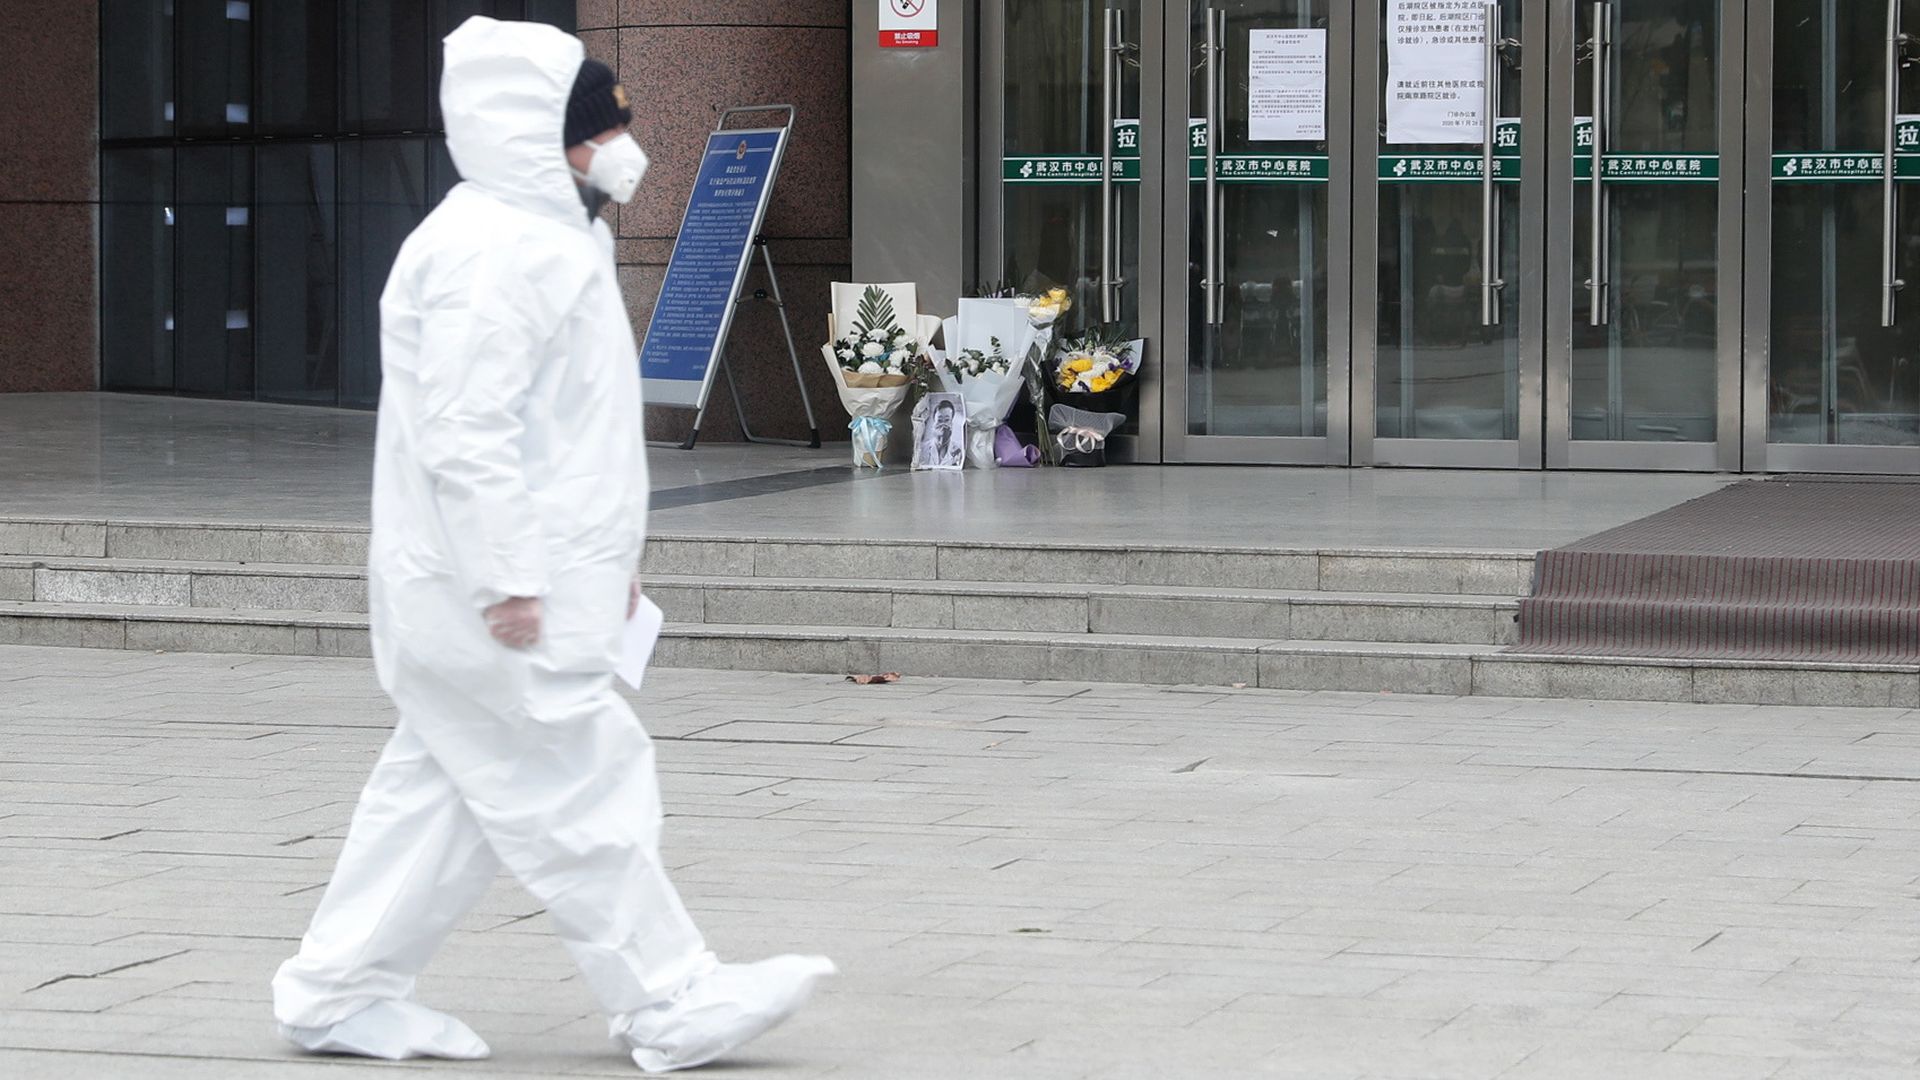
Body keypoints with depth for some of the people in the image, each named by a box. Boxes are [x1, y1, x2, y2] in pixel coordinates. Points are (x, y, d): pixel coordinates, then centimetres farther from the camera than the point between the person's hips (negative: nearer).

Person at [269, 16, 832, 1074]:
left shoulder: (546, 241, 19)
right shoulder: (490, 252, -17)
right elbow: (466, 431, -24)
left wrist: (606, 563, 26)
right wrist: (507, 579, -25)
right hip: (488, 597, -11)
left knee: (443, 787, 13)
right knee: (580, 792, -6)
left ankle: (339, 992, 18)